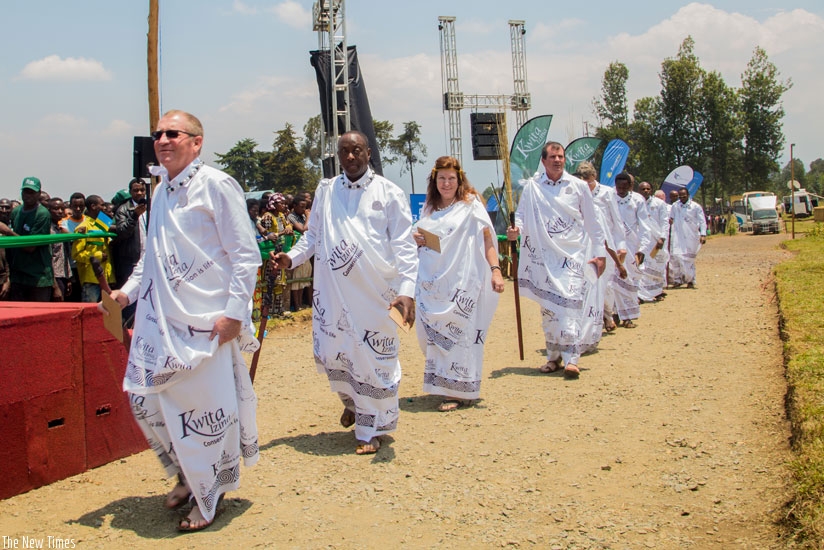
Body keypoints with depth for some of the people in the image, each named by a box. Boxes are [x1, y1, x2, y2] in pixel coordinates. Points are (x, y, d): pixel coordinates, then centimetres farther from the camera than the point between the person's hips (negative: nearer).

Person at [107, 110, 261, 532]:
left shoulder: (216, 186, -8)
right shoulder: (160, 192, 15)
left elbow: (246, 255, -11)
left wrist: (235, 311, -17)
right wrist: (127, 291, 12)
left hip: (206, 321, -7)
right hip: (160, 319, 8)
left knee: (208, 406, -1)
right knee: (146, 397, 11)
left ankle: (209, 495, 21)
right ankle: (187, 473, 35)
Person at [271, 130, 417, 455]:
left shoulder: (388, 192, 0)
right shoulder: (326, 190, 10)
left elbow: (403, 245, -5)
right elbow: (313, 234, 19)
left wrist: (406, 289, -16)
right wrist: (291, 258, 1)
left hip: (374, 292, -3)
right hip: (331, 290, 4)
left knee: (373, 358, 2)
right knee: (329, 353, 9)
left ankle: (371, 430, 20)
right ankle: (352, 401, 41)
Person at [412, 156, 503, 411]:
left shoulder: (471, 204, 0)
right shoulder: (430, 208, 15)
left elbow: (487, 239, -6)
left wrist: (495, 270, -17)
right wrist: (418, 239, 0)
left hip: (460, 282, -5)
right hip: (432, 281, 5)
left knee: (457, 331, -5)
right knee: (429, 332, 5)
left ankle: (459, 391, 3)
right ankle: (441, 382, 24)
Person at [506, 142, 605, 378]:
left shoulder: (578, 186, 4)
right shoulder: (532, 187, 4)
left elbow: (592, 223, 7)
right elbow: (522, 215, 5)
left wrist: (599, 253, 5)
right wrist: (516, 230, -18)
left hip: (573, 254, -1)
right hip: (544, 255, 2)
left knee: (570, 302, -12)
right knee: (548, 306, 7)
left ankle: (571, 358, -11)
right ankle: (553, 356, 18)